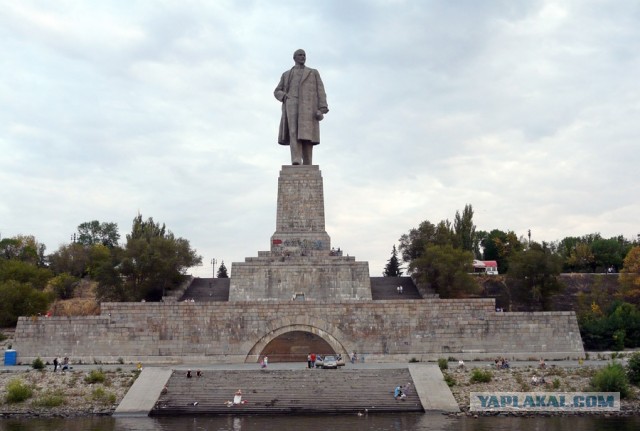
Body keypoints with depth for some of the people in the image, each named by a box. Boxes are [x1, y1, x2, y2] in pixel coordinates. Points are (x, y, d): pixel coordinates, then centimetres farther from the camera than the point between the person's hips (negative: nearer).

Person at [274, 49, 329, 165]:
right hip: (292, 106, 0)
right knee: (294, 132, -21)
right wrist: (284, 96, -1)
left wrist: (322, 109, -6)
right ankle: (296, 162, -34)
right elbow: (277, 92, 24)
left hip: (308, 107, 0)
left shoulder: (313, 73, 20)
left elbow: (320, 91, 10)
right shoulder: (286, 75, 24)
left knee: (306, 135, -10)